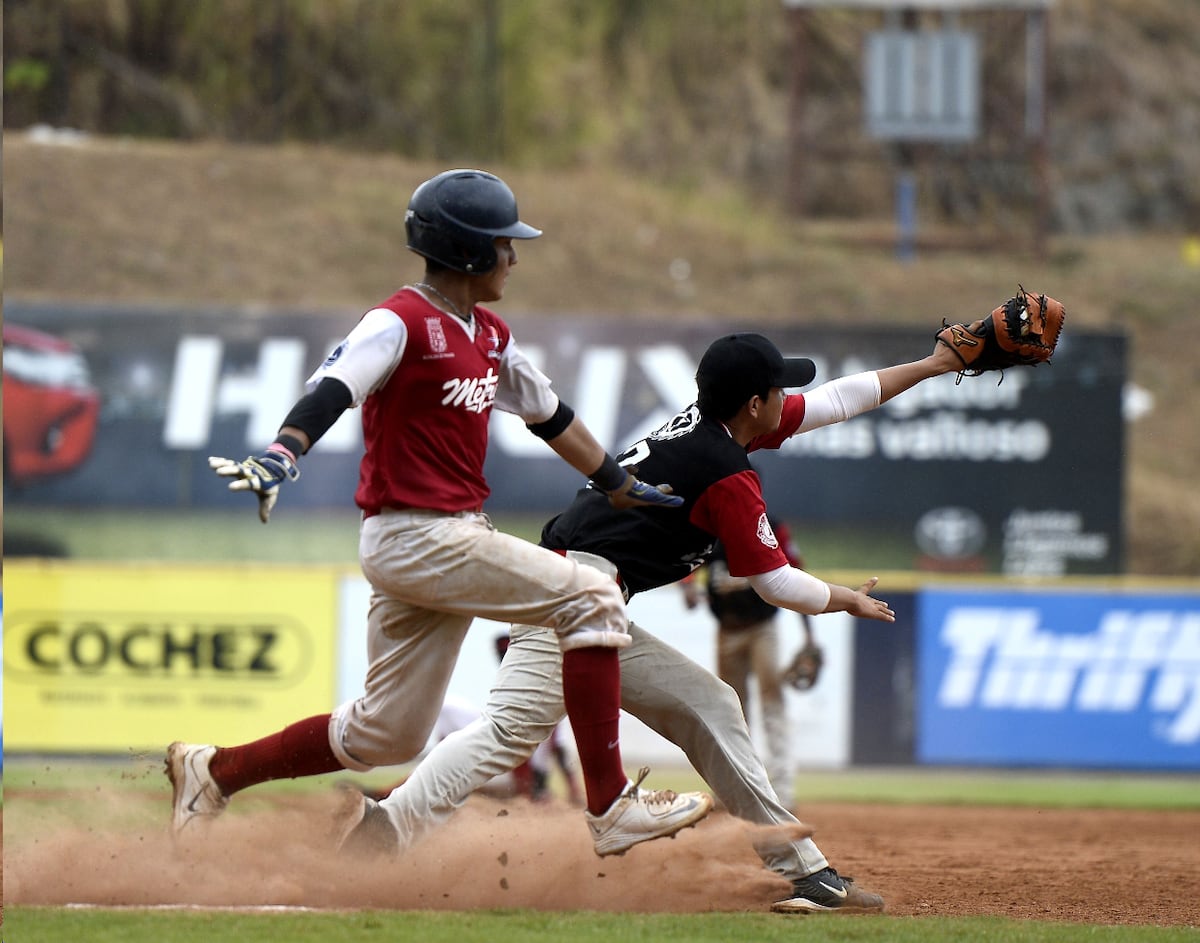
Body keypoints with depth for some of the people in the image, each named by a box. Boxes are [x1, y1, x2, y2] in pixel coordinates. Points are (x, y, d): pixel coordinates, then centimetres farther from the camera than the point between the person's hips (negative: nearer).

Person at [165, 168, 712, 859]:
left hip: (458, 534, 10)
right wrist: (282, 455, -45)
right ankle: (610, 806, -15)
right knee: (590, 599, -15)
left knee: (385, 736, 12)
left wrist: (618, 485, 33)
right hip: (414, 537, -10)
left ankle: (213, 772, 23)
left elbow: (548, 413, 29)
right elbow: (333, 388, -28)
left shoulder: (488, 335, 16)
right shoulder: (402, 323, -12)